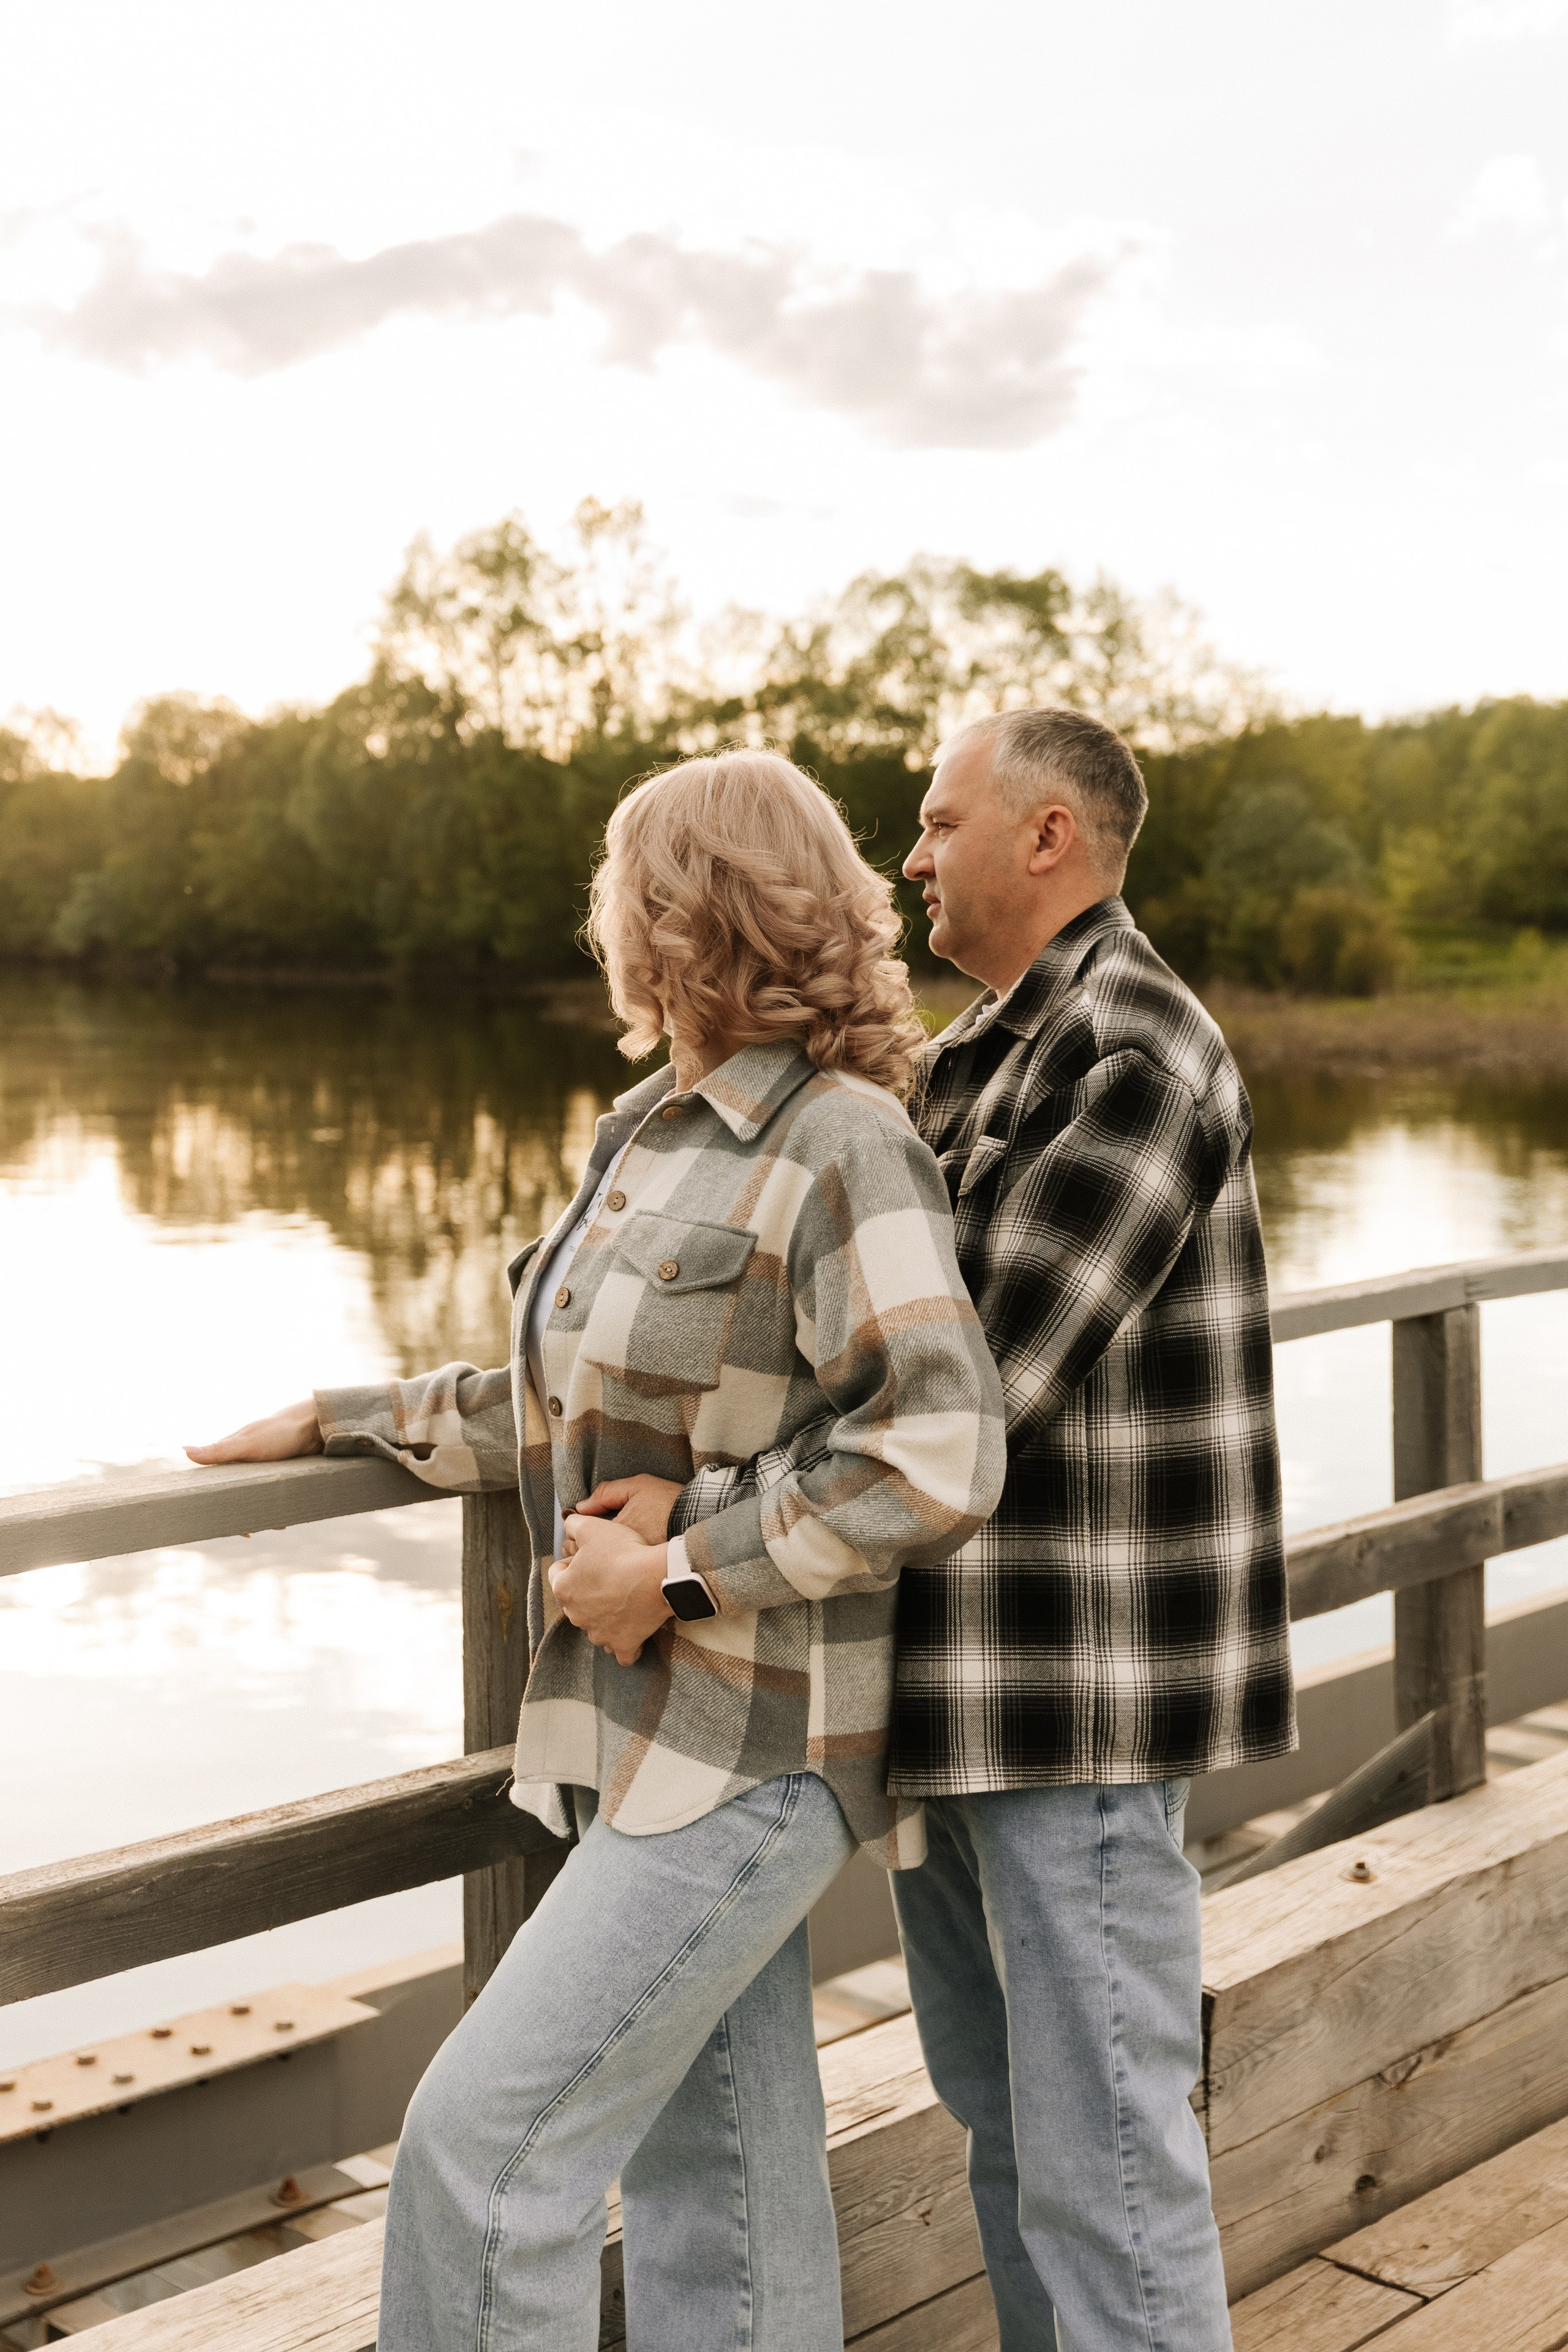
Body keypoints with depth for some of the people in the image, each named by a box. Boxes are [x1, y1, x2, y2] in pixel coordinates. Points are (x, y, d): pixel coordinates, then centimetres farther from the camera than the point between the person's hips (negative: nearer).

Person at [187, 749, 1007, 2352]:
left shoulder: (844, 1144, -16)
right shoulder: (649, 1131, 11)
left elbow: (936, 1462, -23)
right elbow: (561, 1404, 21)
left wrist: (679, 1577, -19)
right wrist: (338, 1423, 21)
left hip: (754, 1744, -8)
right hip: (652, 1728, 8)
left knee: (487, 2135, -6)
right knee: (714, 2162, 16)